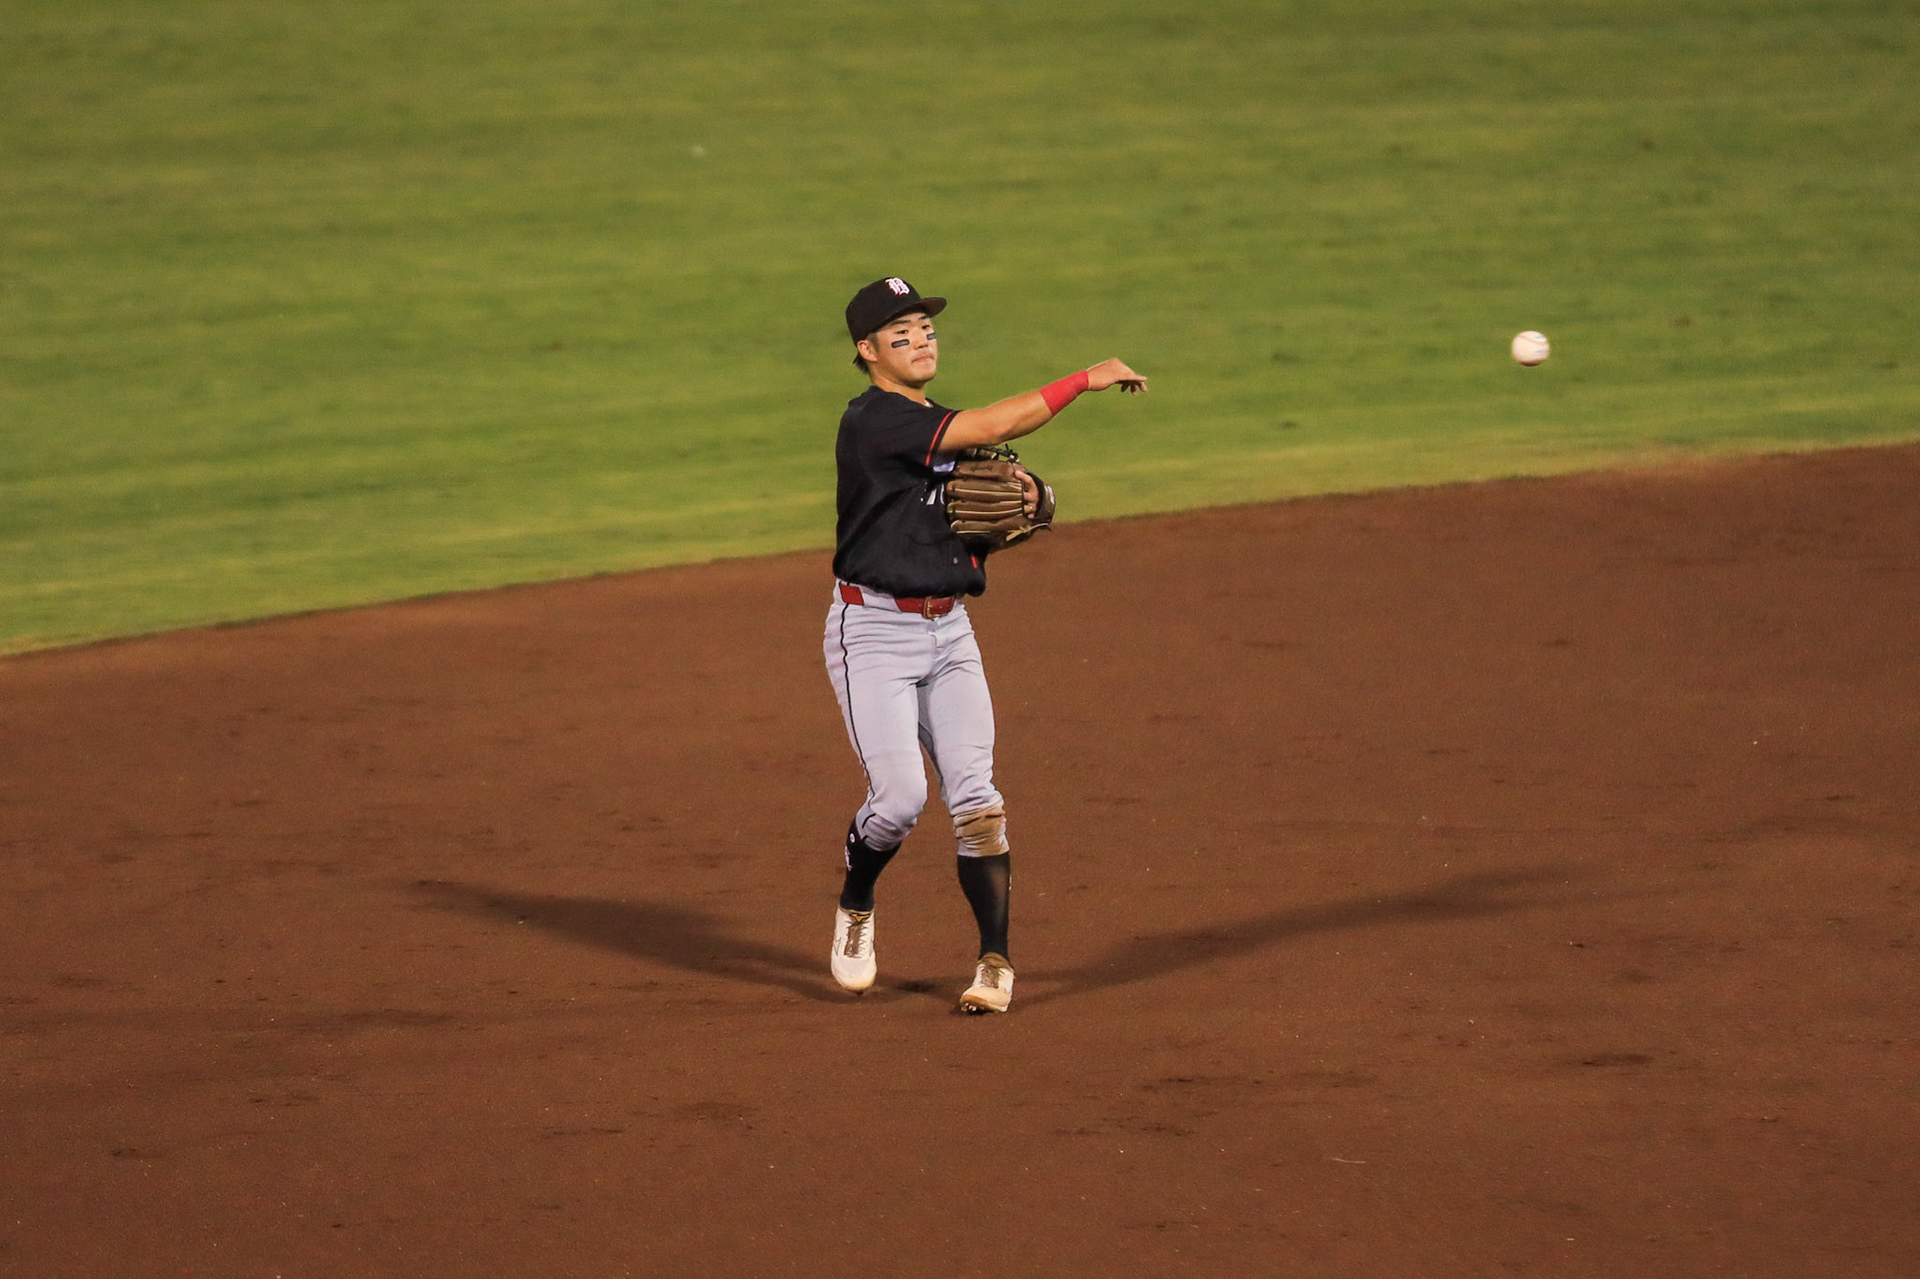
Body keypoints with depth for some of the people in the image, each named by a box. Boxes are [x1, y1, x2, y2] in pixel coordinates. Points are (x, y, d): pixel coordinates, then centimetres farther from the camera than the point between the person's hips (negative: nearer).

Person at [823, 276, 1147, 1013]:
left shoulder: (938, 427, 13)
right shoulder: (872, 421, -15)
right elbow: (992, 428, -25)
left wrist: (1027, 497, -4)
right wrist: (1086, 380, -22)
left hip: (948, 632, 7)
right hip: (873, 629, -7)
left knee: (974, 796, -5)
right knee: (900, 797, -13)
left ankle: (995, 962, -2)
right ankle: (854, 910, 17)